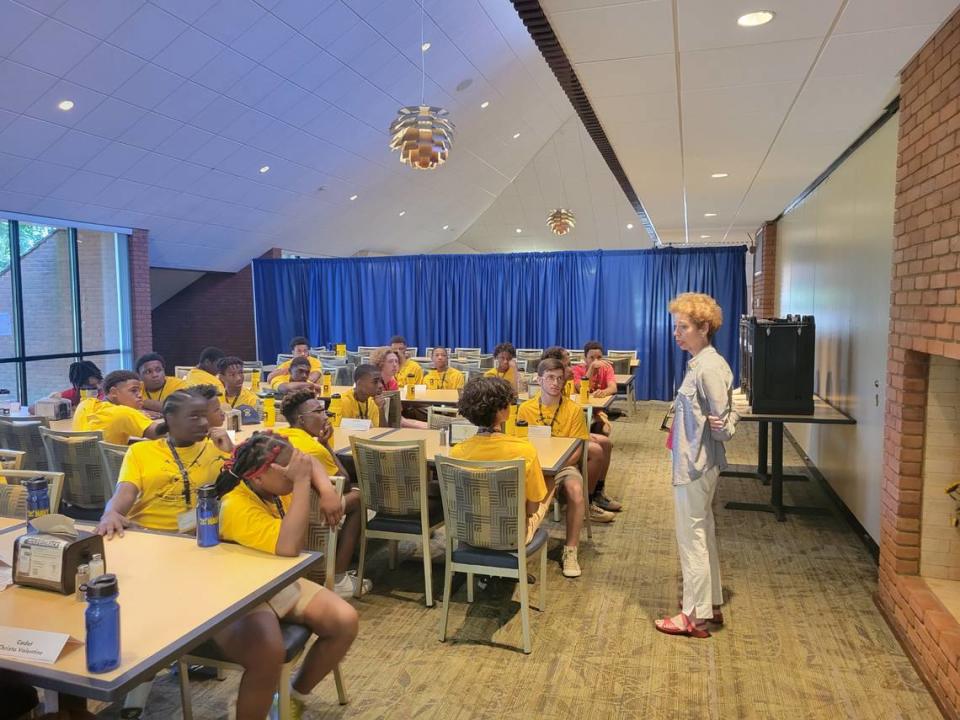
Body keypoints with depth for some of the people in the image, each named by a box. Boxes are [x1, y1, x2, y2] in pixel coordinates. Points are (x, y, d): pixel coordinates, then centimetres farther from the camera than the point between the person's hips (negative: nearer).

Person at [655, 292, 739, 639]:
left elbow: (723, 419, -19)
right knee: (702, 534, 18)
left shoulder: (710, 367, -20)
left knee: (691, 537, 1)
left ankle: (695, 617, 14)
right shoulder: (698, 363, 9)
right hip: (694, 462, 10)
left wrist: (721, 427, -30)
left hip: (695, 465, -10)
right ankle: (710, 604, 32)